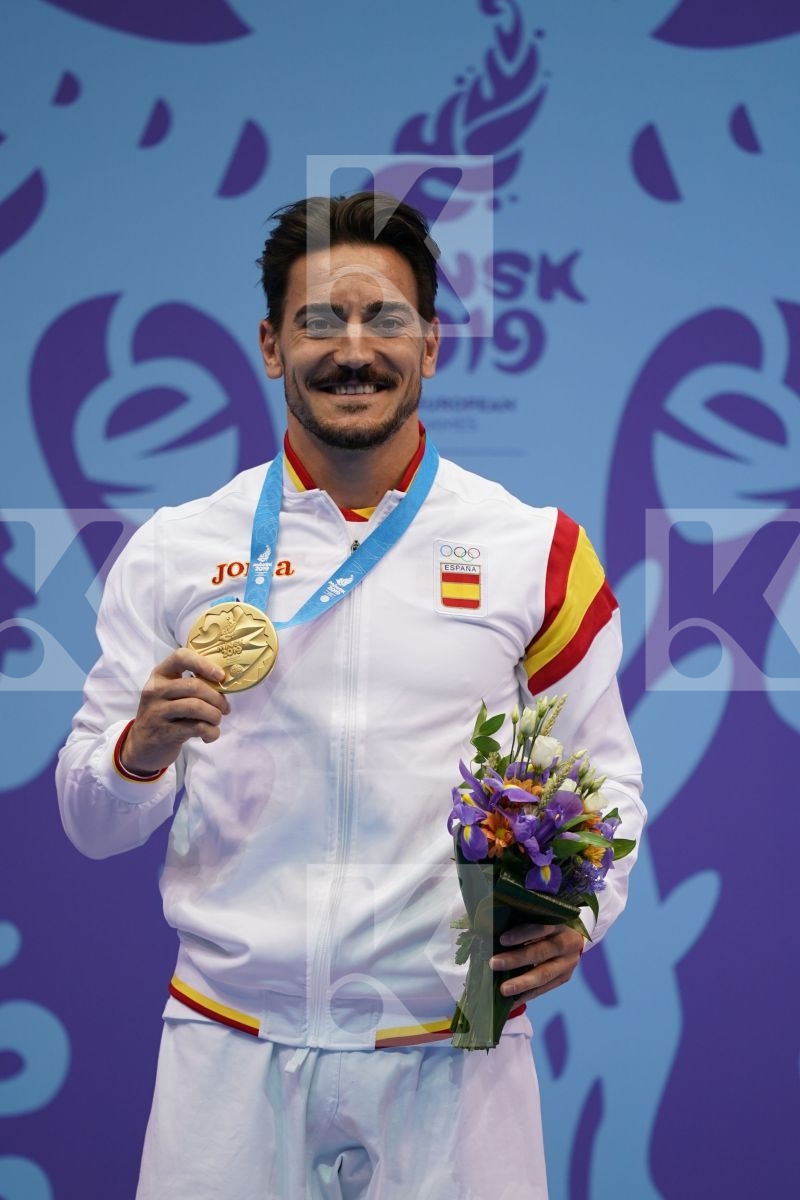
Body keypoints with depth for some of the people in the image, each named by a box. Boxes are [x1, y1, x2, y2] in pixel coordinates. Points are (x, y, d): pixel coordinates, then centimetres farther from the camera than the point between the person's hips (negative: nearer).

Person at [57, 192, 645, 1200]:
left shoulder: (536, 551, 2)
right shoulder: (175, 552, 4)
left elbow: (604, 779, 6)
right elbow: (89, 821, 6)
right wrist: (142, 749, -16)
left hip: (453, 1055, 0)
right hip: (230, 1056, 1)